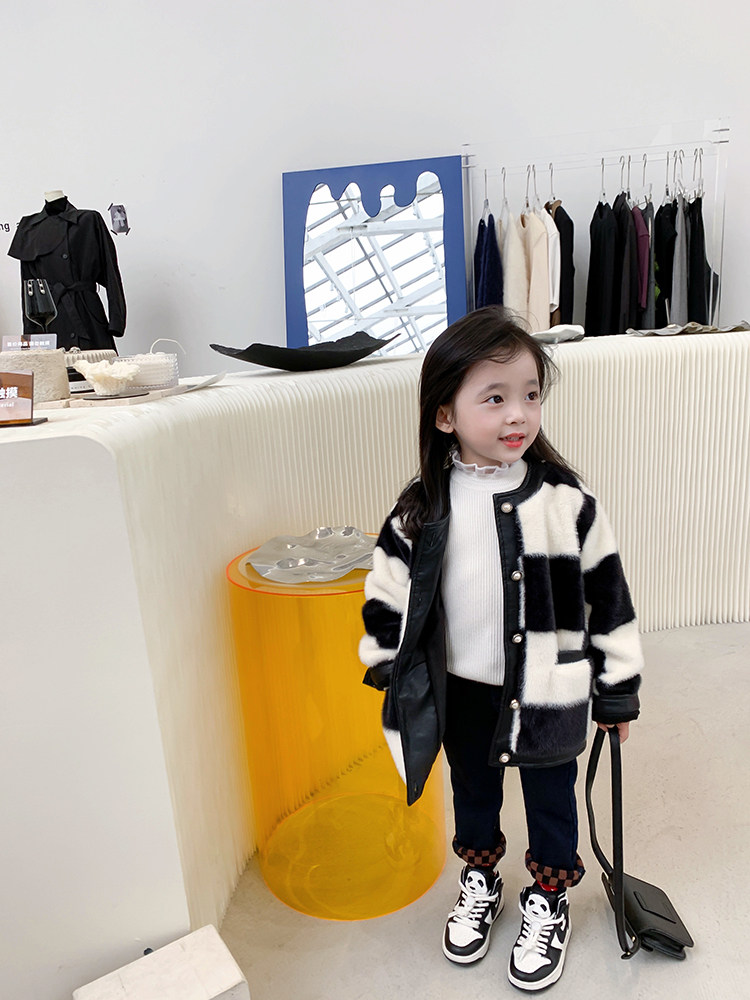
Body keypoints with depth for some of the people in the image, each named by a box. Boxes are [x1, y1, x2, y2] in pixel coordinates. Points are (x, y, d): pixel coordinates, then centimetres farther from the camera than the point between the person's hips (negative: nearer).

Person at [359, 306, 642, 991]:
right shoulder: (423, 511, -12)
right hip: (461, 690, 2)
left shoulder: (566, 500, -15)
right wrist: (388, 672, 4)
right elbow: (389, 592, -1)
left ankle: (549, 900, 46)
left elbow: (607, 595, -6)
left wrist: (618, 690, 0)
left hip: (549, 691, -1)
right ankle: (479, 881, 51)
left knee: (550, 796, 18)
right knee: (472, 789, 23)